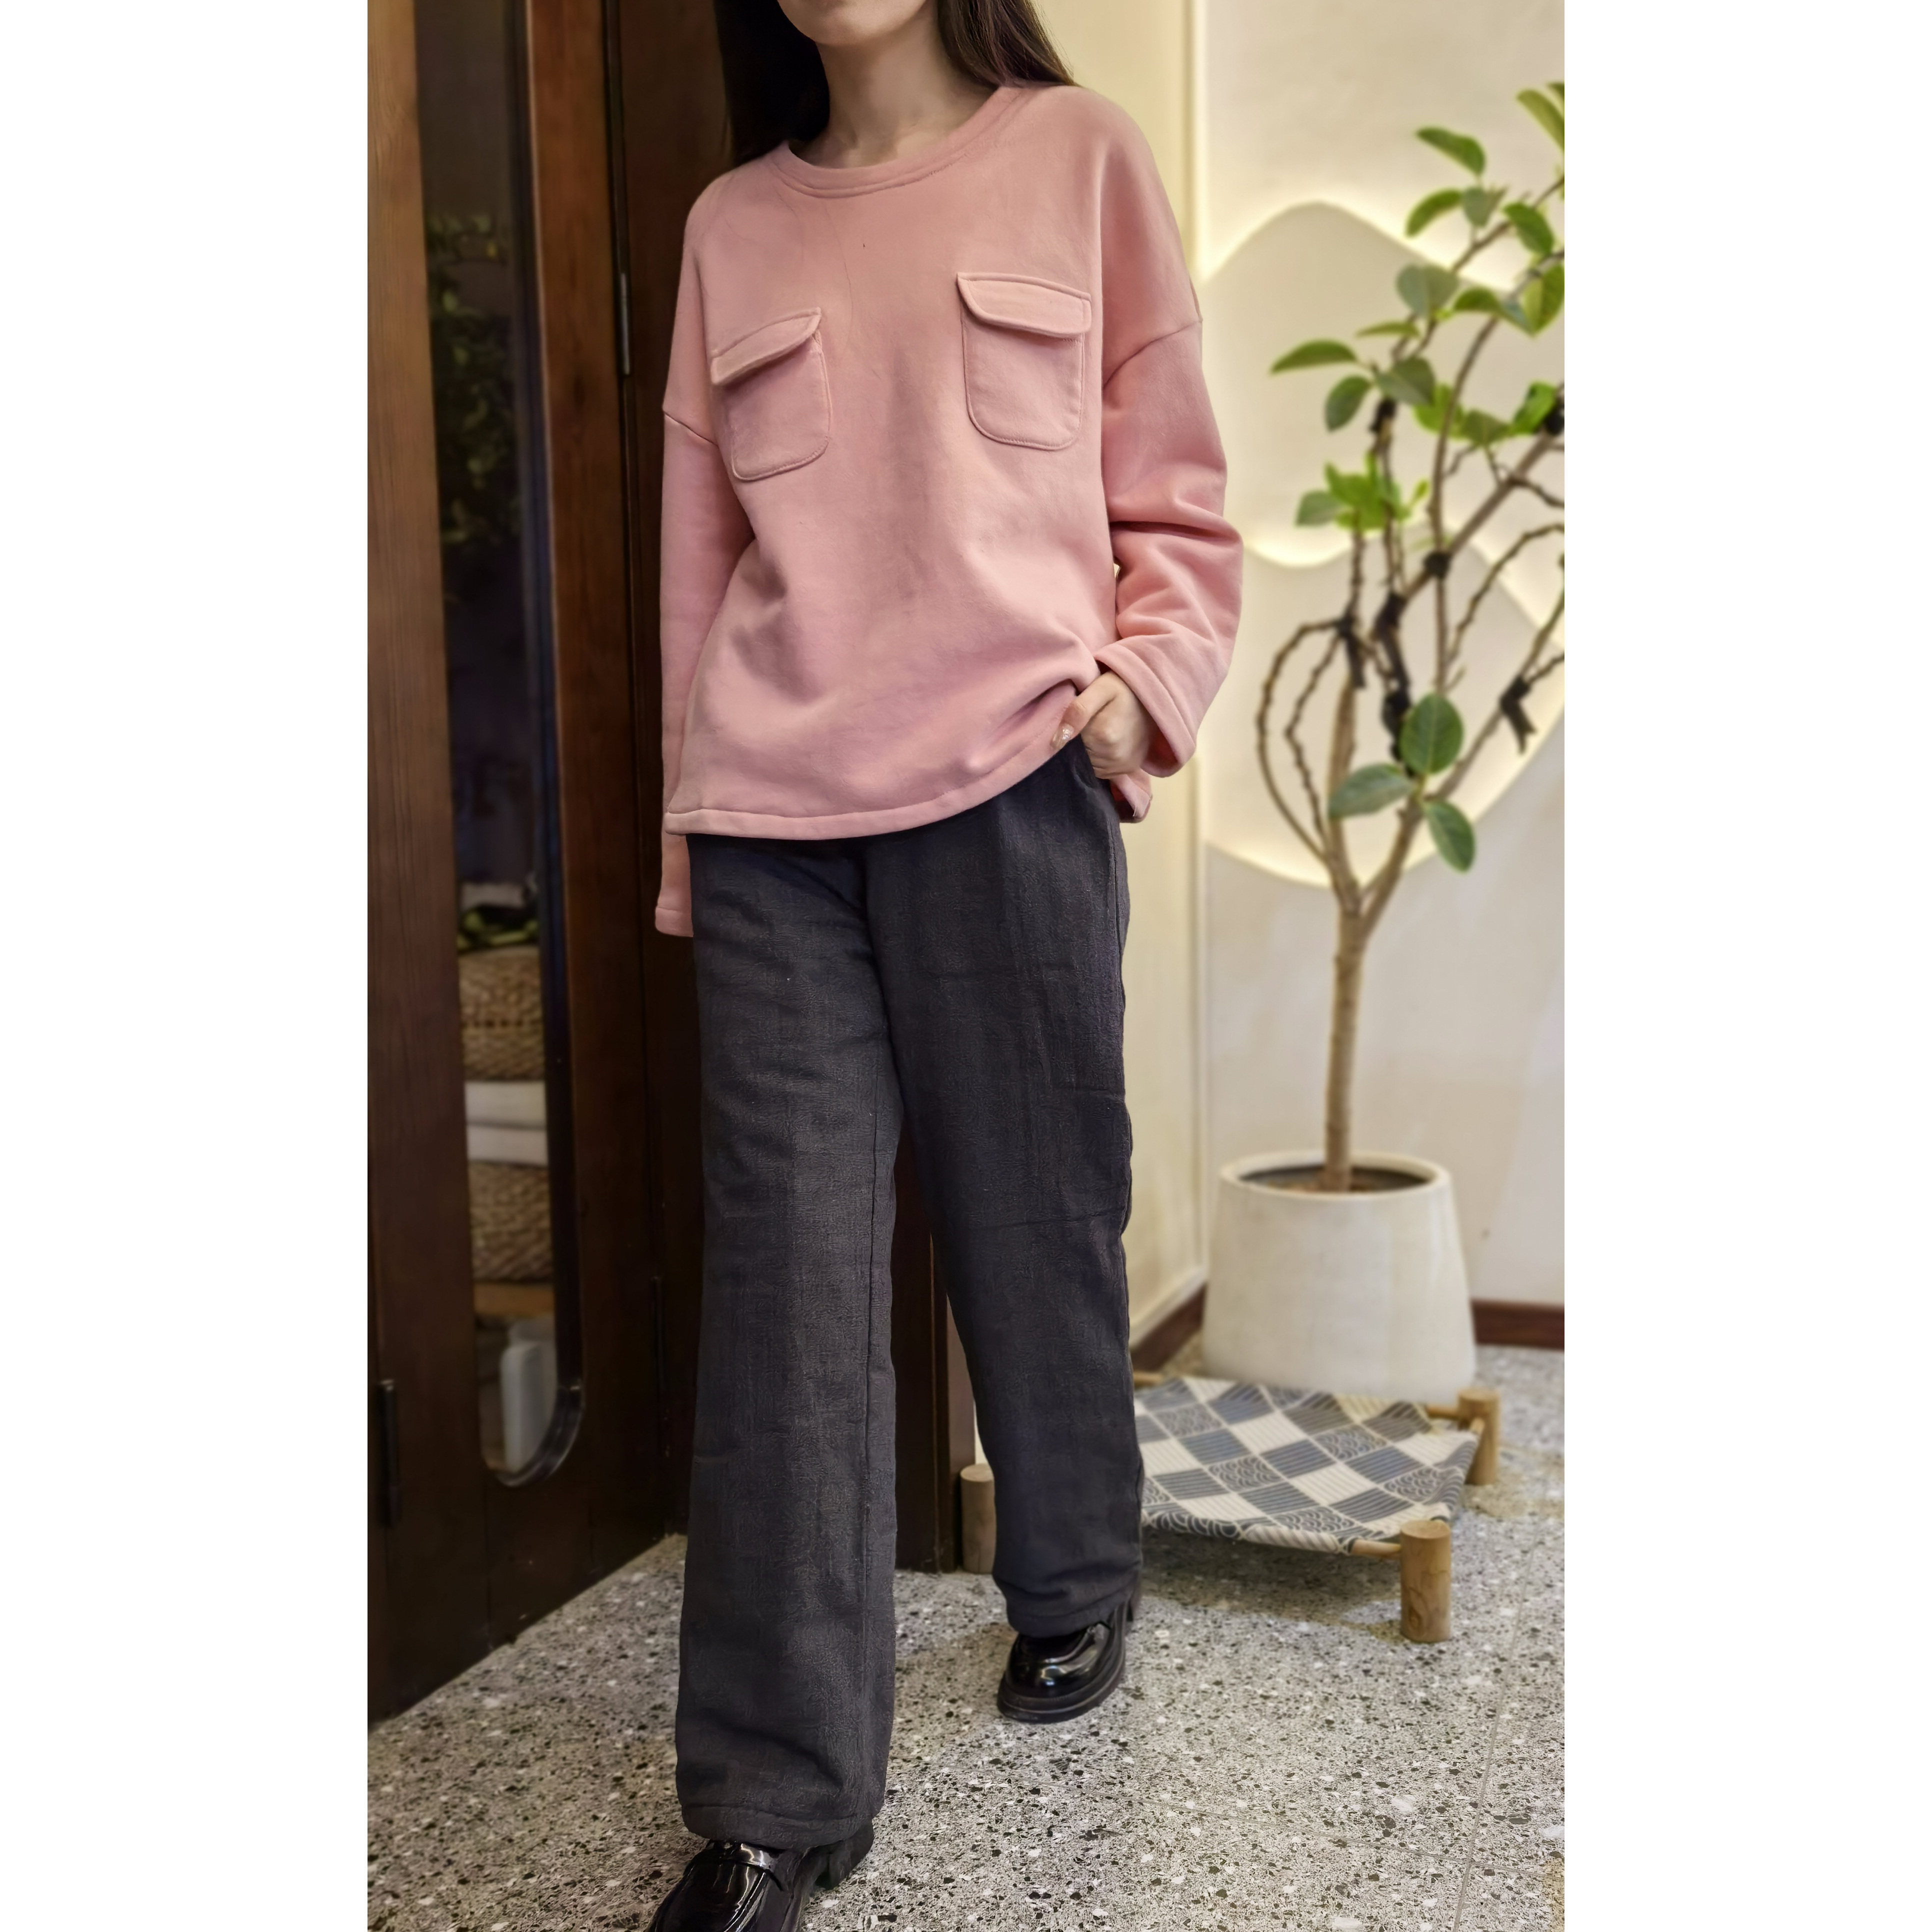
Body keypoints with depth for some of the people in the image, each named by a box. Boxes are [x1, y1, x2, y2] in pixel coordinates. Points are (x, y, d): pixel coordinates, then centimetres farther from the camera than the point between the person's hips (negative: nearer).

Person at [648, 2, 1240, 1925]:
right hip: (775, 823, 2)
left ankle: (1075, 1585, 35)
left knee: (1037, 1221, 9)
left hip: (1010, 789, -1)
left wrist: (1148, 675, -9)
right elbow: (701, 546, 14)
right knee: (785, 1276, -2)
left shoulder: (1079, 157, 9)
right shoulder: (731, 225, 15)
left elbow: (1175, 492, 7)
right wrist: (688, 812, 12)